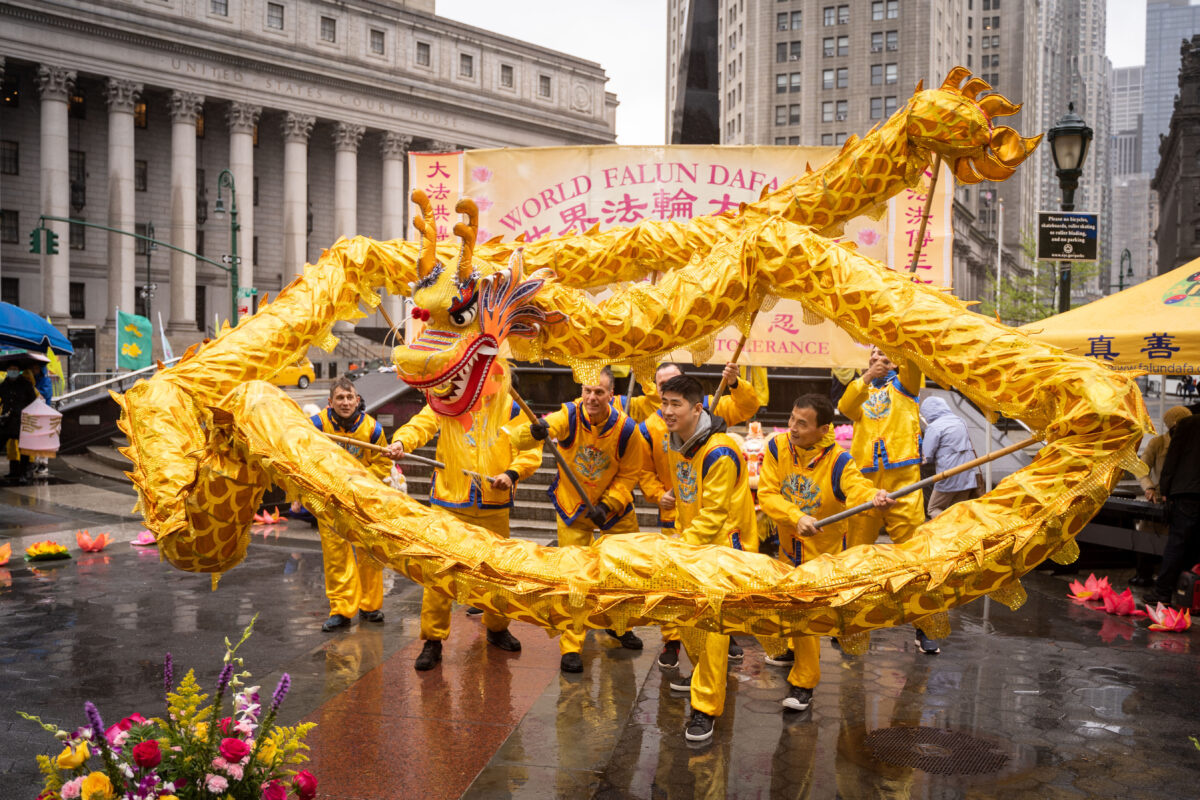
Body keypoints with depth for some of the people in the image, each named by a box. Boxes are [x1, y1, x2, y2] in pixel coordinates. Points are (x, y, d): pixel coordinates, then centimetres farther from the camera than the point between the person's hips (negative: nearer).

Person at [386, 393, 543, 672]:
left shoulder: (510, 408, 5)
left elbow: (531, 447, 4)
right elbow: (422, 423, -14)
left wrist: (513, 473, -13)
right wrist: (401, 441, -35)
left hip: (494, 505, 2)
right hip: (449, 504, -2)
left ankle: (497, 628, 37)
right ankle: (433, 640, 8)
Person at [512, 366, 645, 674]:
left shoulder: (626, 429, -20)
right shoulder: (569, 416, -23)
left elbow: (629, 474, -7)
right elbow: (519, 438, -36)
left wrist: (606, 505, -19)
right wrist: (534, 432, -59)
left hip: (615, 506, 2)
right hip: (572, 507, -1)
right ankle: (571, 647, 7)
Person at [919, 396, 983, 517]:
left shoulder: (934, 427, -10)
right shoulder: (960, 422, 14)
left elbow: (927, 457, -11)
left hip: (950, 479, -7)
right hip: (970, 477, 7)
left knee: (934, 509, 9)